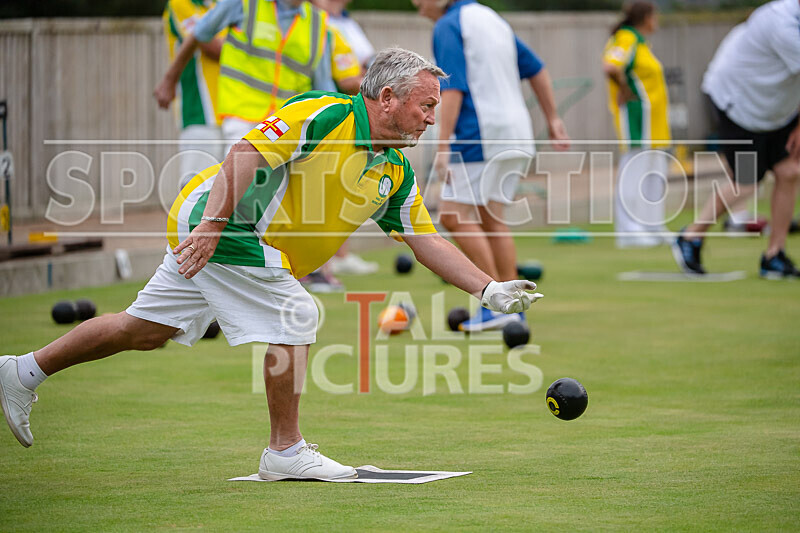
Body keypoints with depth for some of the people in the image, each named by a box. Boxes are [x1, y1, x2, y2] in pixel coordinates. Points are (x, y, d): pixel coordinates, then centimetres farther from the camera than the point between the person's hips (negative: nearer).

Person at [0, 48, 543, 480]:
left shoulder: (397, 171, 6)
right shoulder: (325, 114, -19)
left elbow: (429, 242, 9)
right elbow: (247, 153, -24)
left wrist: (490, 289, 1)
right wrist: (212, 223, -30)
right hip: (222, 222, -9)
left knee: (147, 329, 12)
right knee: (295, 317, -12)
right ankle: (285, 451, -1)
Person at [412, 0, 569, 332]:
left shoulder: (448, 27, -8)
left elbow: (452, 90, -18)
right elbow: (536, 70, 23)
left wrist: (443, 147, -20)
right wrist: (553, 121, 29)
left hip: (480, 136, -9)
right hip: (517, 136, 9)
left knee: (454, 215, -5)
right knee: (490, 218, 11)